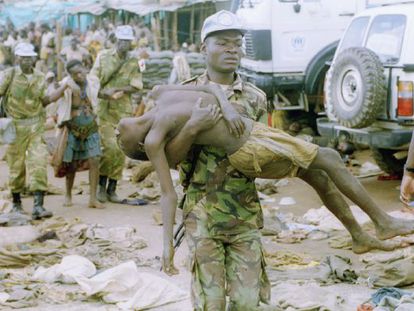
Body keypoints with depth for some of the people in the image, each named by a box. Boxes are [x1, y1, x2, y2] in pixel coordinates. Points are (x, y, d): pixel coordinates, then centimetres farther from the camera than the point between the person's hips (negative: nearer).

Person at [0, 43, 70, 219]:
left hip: (36, 127, 3)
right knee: (17, 166, 7)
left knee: (39, 163, -10)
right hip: (16, 127, -2)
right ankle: (16, 203, 27)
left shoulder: (39, 78, 8)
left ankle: (38, 206, -13)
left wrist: (64, 87, 7)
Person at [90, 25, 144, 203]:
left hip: (124, 111, 2)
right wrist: (102, 93, -16)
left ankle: (112, 189, 11)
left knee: (120, 150, 1)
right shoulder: (103, 57, 5)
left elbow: (136, 86, -3)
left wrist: (116, 90, -16)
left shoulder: (133, 63, 6)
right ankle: (102, 186, 4)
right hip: (105, 109, -2)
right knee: (109, 147, -13)